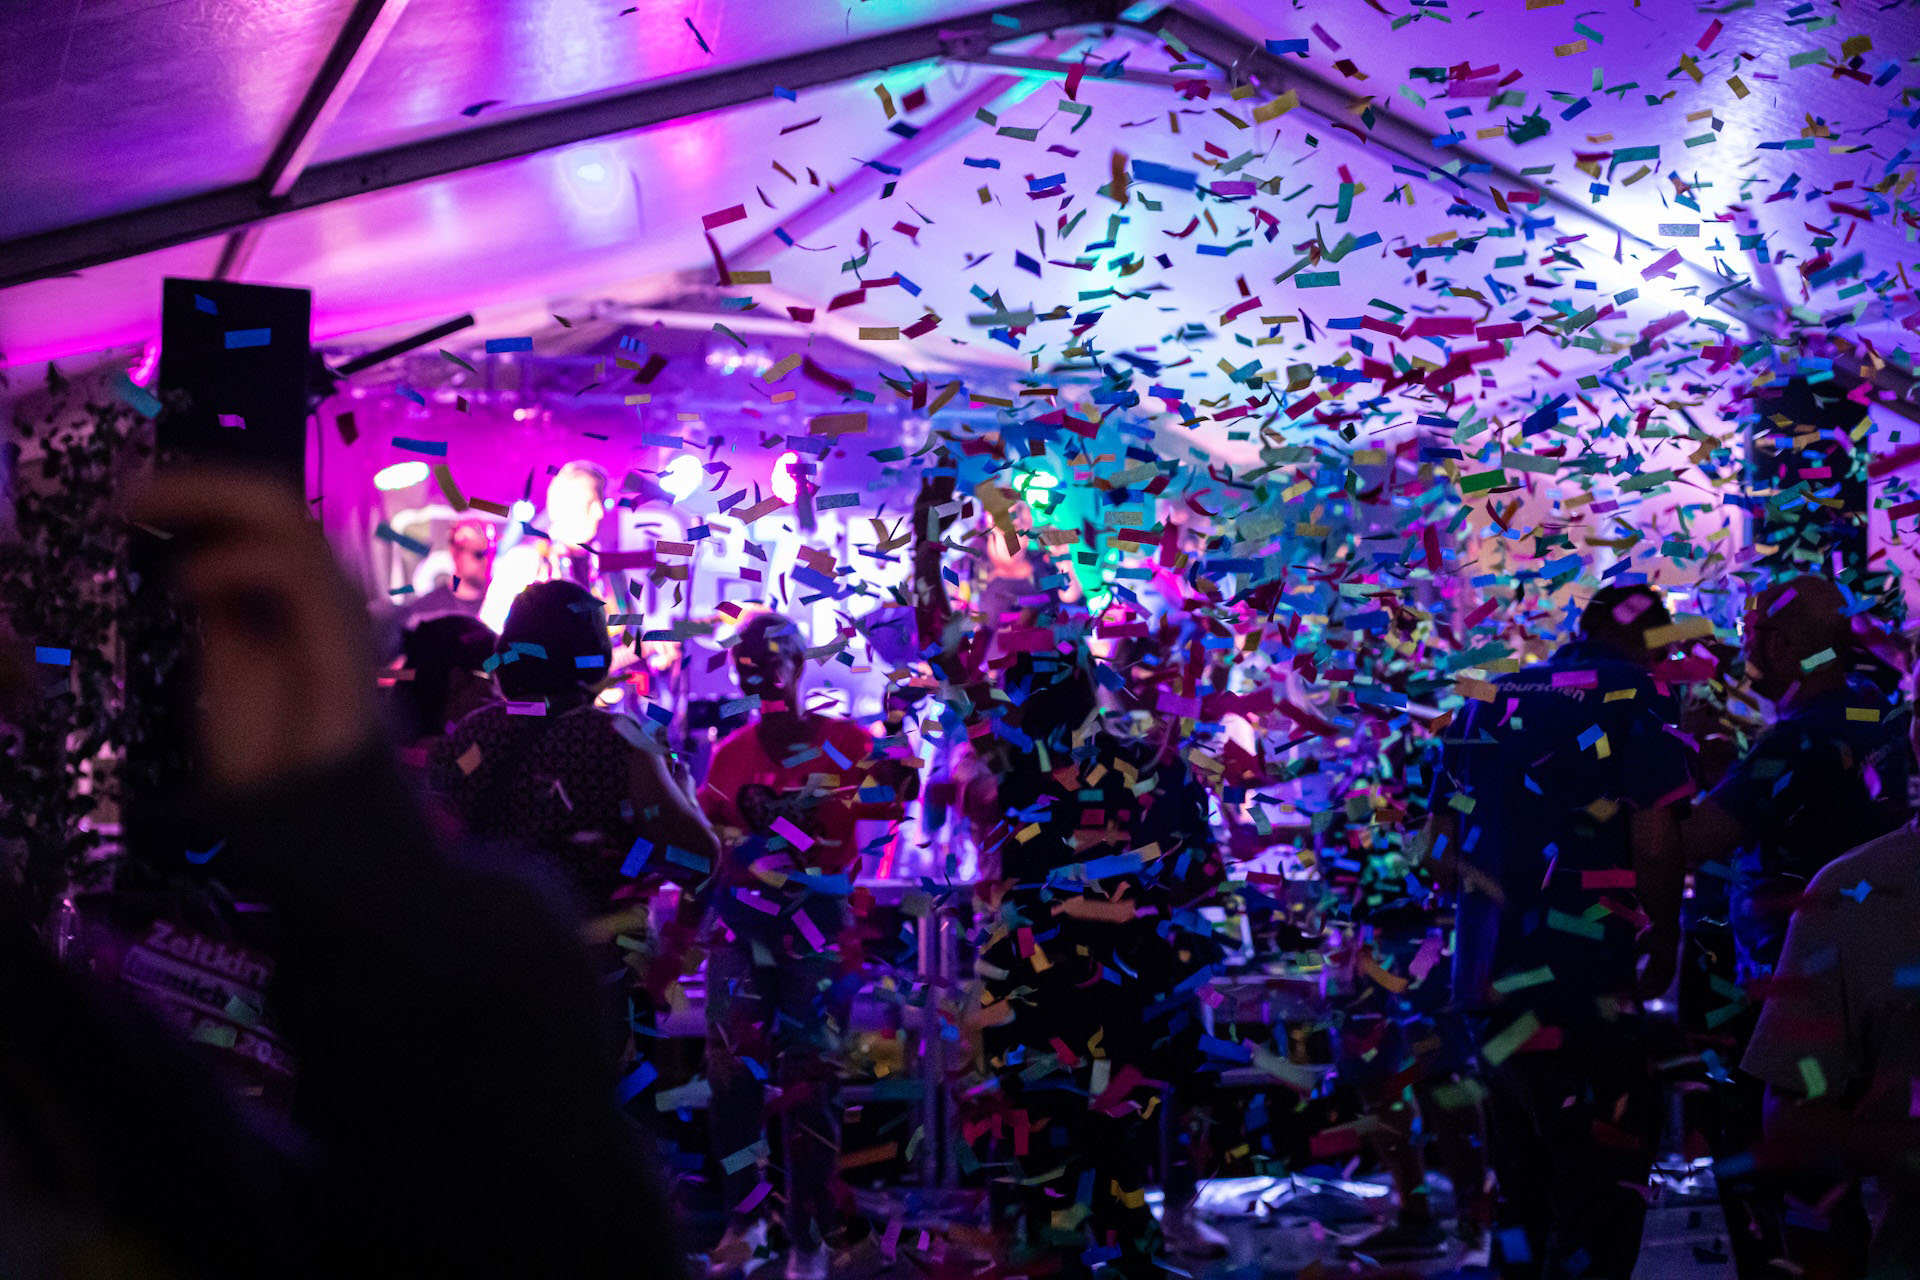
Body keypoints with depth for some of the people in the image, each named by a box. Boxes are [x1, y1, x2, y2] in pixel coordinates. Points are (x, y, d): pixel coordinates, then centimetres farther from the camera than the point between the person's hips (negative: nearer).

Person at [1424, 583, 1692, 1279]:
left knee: (1522, 1194, 19)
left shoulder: (1489, 698, 13)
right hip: (1586, 987, -7)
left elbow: (1442, 843, 15)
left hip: (1492, 981, 7)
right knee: (1601, 1197, 1)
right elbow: (1653, 839, -14)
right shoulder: (1634, 694, -6)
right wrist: (1665, 942, 1)